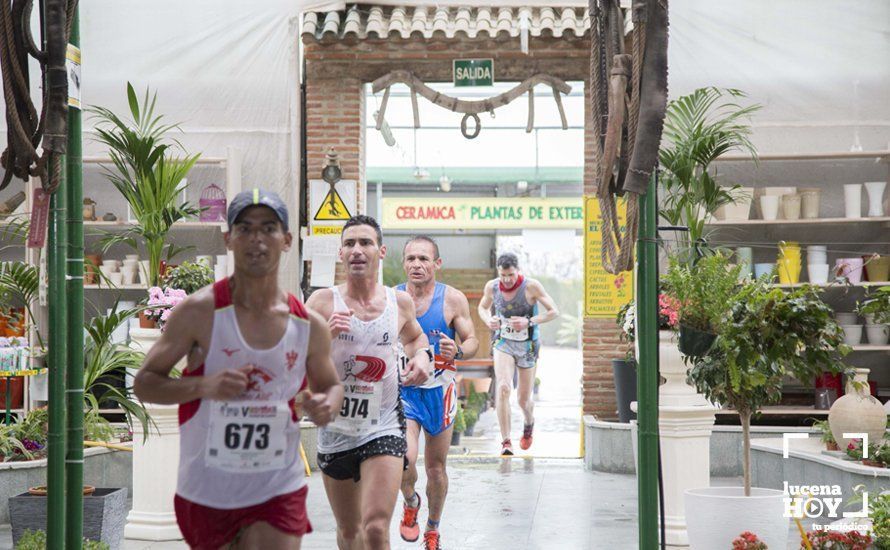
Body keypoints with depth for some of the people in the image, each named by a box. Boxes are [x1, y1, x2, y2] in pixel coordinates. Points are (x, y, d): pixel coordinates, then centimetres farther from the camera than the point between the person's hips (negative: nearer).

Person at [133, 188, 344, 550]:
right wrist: (205, 386, -23)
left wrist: (326, 407, -8)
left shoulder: (309, 326, 0)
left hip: (278, 492, 1)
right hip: (205, 490, 0)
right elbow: (143, 383, -6)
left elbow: (330, 384, 17)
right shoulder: (199, 312, -9)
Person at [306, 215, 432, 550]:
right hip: (335, 431, 1)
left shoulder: (400, 302, 3)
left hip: (383, 429, -1)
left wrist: (422, 355, 4)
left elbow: (414, 336, 26)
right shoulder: (323, 302, -5)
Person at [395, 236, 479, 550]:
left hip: (439, 390, 1)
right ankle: (410, 503, 15)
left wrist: (457, 352, -24)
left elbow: (472, 341, -1)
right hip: (402, 389, 0)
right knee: (404, 459, -19)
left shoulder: (453, 299, -6)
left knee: (436, 466, 11)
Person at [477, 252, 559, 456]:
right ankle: (506, 441, -21)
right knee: (503, 388, -24)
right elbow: (483, 307, 14)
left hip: (527, 346, -1)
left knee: (524, 400, 8)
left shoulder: (531, 286, -16)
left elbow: (554, 312, -13)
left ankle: (529, 424, 45)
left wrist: (529, 321, -26)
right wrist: (488, 320, -9)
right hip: (503, 343, 1)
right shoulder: (492, 287, -6)